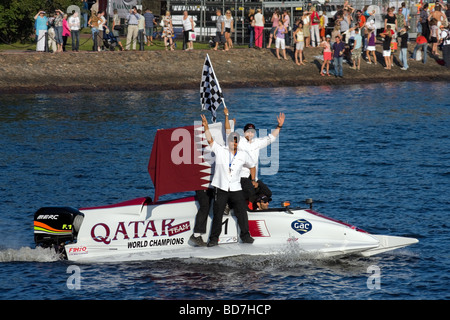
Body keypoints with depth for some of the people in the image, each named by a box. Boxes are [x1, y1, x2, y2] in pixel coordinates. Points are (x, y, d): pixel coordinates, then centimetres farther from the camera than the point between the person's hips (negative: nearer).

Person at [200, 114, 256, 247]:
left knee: (242, 213, 1)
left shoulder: (243, 155, 8)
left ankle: (245, 236, 14)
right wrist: (206, 127, -26)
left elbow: (252, 166, 23)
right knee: (217, 215, -1)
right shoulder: (220, 150, 0)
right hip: (220, 189, -2)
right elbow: (210, 140, -12)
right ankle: (214, 238, 5)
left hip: (236, 189, 2)